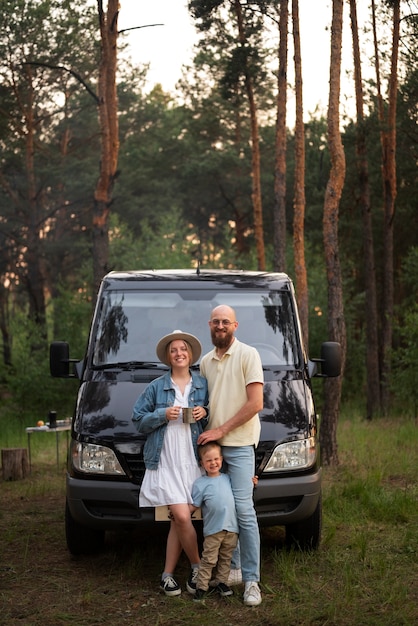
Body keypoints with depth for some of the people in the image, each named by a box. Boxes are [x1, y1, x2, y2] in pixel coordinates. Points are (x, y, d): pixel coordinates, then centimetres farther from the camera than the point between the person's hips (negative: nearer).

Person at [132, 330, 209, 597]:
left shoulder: (203, 384, 11)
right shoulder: (156, 387, 7)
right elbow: (139, 420, 6)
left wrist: (205, 413, -4)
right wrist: (162, 415, -9)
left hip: (193, 461, 2)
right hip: (165, 462, -2)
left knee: (178, 520, 2)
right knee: (182, 517, -13)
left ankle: (168, 574, 11)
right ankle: (198, 566, 5)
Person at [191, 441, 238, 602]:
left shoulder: (227, 478, 12)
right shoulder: (200, 483, -2)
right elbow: (193, 506, -1)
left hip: (231, 528, 4)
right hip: (212, 529, -4)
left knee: (226, 558, 12)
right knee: (209, 560, -4)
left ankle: (220, 582, 24)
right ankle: (201, 586, 2)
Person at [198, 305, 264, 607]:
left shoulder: (248, 355, -4)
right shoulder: (206, 361, 15)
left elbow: (255, 403, -11)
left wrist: (222, 429, -12)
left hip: (239, 445, -6)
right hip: (211, 443, 6)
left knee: (243, 510, -11)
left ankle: (252, 580, -6)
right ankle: (230, 568, 17)